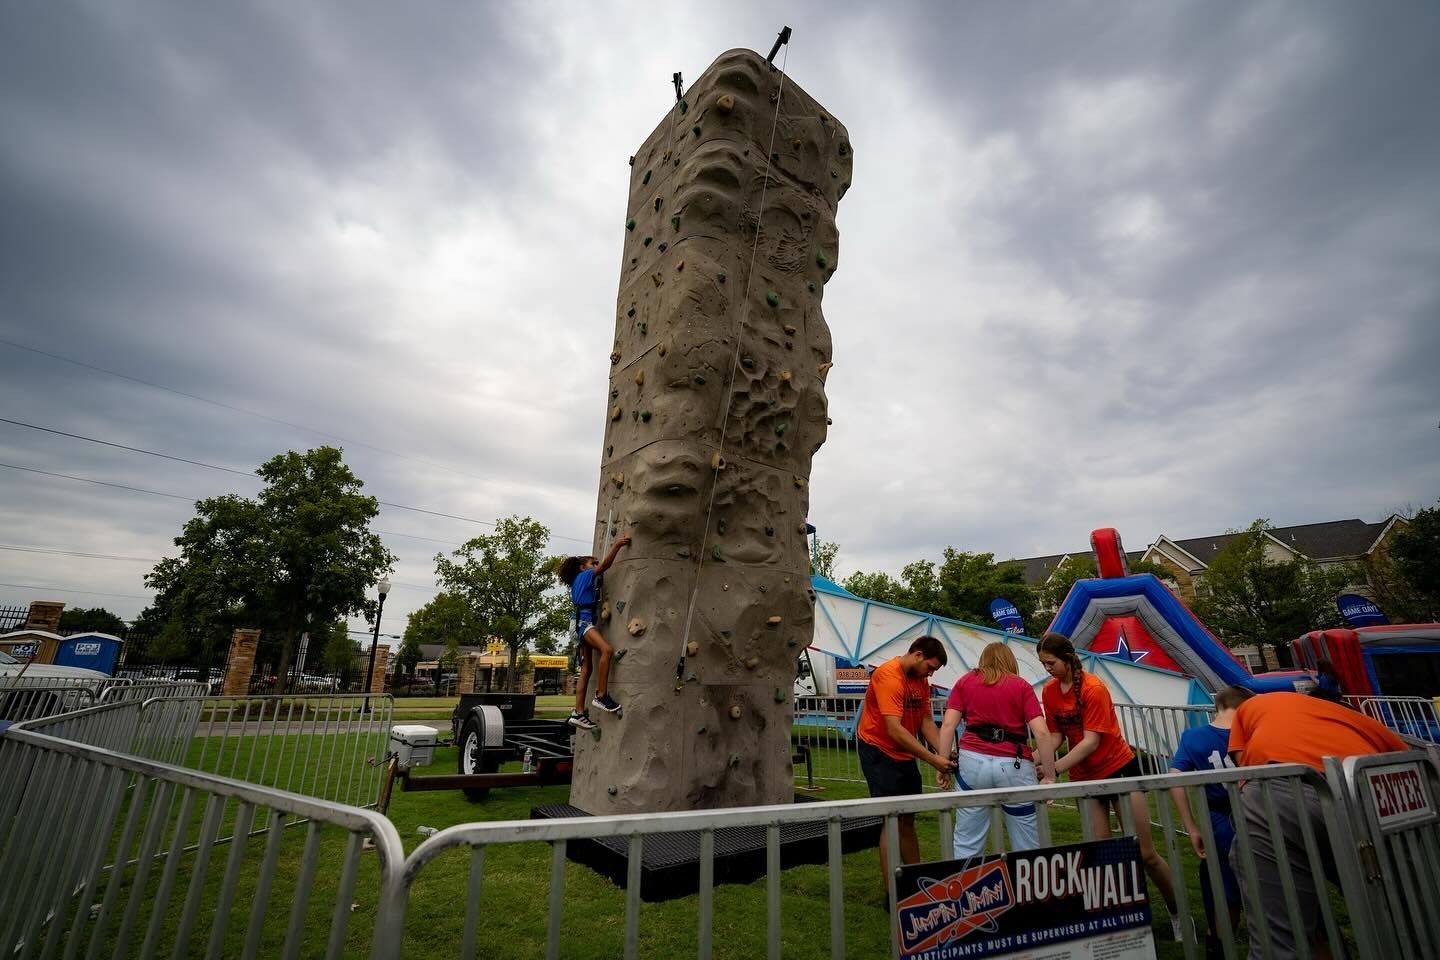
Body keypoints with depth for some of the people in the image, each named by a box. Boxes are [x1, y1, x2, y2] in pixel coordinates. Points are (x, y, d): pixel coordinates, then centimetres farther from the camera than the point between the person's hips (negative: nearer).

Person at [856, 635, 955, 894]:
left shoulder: (921, 680, 4)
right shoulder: (888, 676, -25)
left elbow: (926, 722, 2)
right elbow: (894, 730, -30)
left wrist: (945, 753, -14)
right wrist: (933, 759, -27)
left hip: (905, 754, 9)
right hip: (878, 751, -9)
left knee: (907, 821, 17)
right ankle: (892, 894, 4)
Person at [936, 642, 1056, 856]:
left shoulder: (965, 681, 13)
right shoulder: (1022, 685, 10)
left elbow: (948, 724, 3)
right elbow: (1041, 733, -1)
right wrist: (1050, 775, 3)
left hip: (973, 760, 1)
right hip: (1015, 765, -1)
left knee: (966, 842, 9)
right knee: (1028, 845, 13)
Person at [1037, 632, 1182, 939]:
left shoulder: (1094, 688, -22)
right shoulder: (1048, 691, -5)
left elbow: (1091, 741, -27)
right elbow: (1055, 734, -3)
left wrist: (1056, 768, -35)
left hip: (1119, 768, -4)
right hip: (1083, 777, 5)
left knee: (1145, 853, 4)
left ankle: (1178, 914, 26)